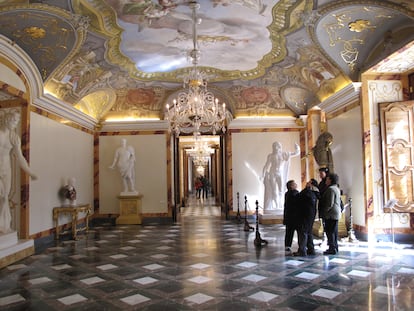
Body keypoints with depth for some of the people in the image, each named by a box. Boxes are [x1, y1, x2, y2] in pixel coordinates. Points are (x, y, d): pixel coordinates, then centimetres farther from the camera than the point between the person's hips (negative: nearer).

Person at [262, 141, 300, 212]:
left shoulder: (284, 154, 3)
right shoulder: (270, 156, 1)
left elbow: (296, 153, 6)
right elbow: (266, 166, 5)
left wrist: (297, 148, -14)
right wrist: (263, 175, -1)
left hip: (280, 174, 1)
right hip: (272, 174, -1)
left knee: (280, 191, -3)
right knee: (274, 191, -4)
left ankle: (280, 206, 6)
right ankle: (277, 205, 6)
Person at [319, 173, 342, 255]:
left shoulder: (331, 189, -16)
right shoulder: (336, 188, 16)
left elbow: (330, 203, -21)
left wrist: (324, 212, -13)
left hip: (331, 214, -10)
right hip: (336, 213, 10)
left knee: (330, 231, -5)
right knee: (334, 231, 15)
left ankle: (332, 248, -2)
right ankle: (335, 247, 21)